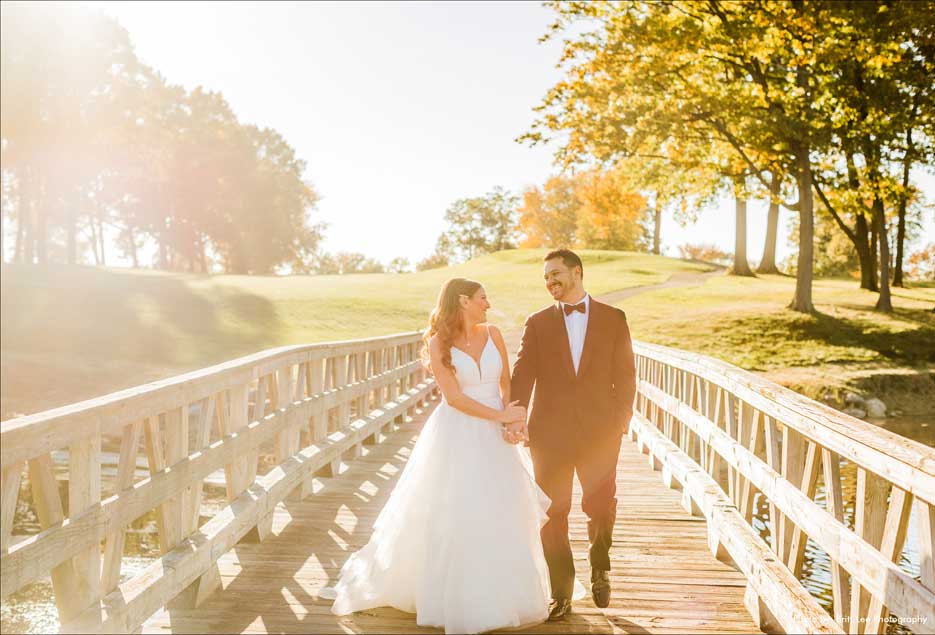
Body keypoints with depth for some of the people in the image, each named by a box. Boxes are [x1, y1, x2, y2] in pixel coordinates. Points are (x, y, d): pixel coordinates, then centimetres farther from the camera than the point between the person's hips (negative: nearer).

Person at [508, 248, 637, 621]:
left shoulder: (613, 319, 5)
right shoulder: (538, 323, 6)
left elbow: (625, 374, 4)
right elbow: (523, 374, -2)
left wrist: (622, 419, -5)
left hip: (600, 430, 0)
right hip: (550, 430, 1)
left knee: (601, 506, 4)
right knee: (553, 512, 5)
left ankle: (599, 569, 34)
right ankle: (561, 593, 19)